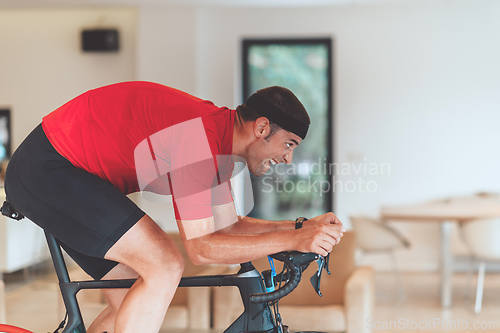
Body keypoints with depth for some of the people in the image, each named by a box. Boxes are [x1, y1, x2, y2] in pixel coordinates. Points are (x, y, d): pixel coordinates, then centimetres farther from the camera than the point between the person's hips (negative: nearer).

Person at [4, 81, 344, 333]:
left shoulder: (215, 131, 7)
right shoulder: (198, 133, -24)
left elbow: (227, 226, 14)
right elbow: (201, 247, -25)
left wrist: (301, 227, 3)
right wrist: (293, 240, -26)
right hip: (45, 167, -11)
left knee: (132, 304, 10)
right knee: (165, 267, -21)